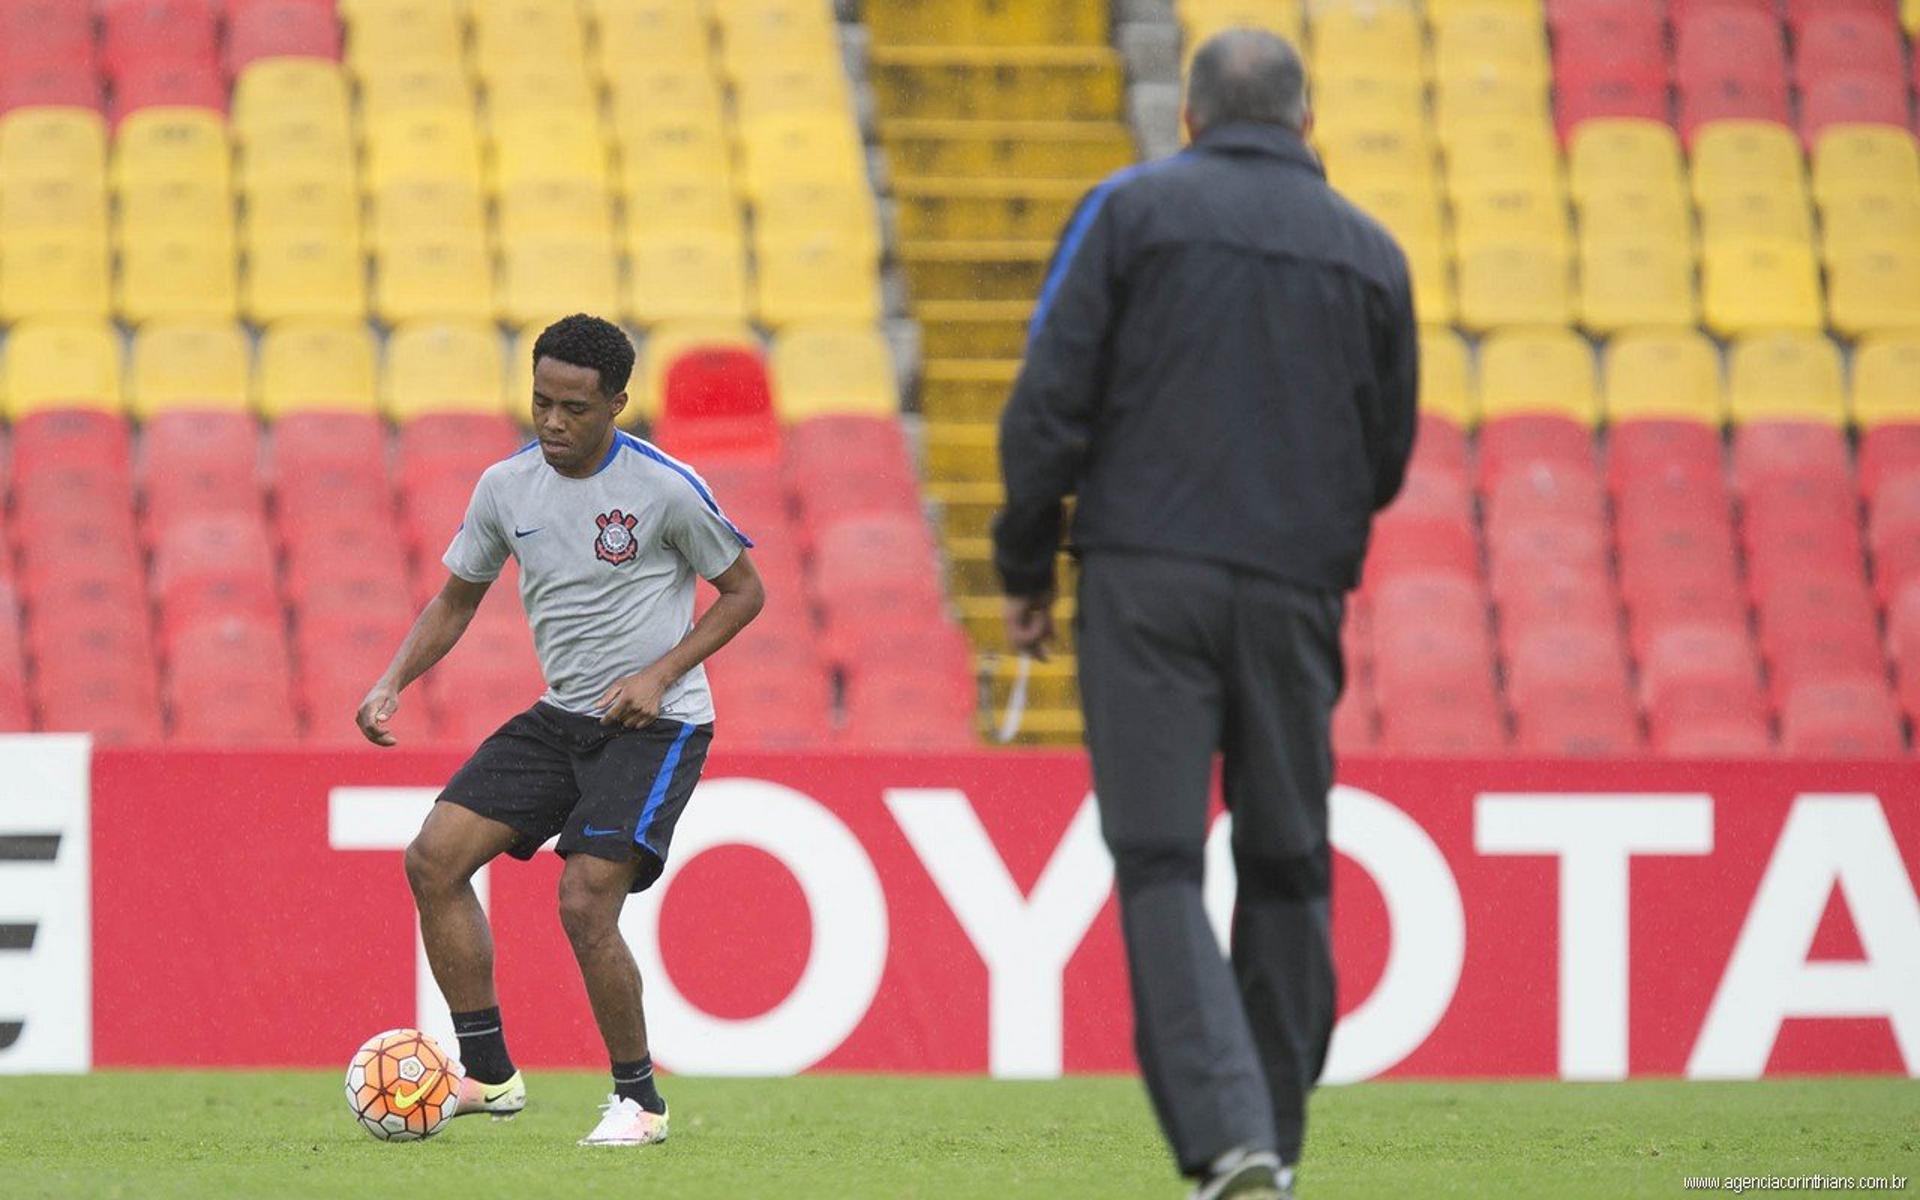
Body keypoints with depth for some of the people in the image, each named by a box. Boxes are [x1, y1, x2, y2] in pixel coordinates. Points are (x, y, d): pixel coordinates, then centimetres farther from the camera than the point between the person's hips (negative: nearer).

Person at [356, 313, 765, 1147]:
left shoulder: (665, 488, -14)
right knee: (434, 859, -5)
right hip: (560, 717, 6)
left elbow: (744, 591, -3)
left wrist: (660, 675, -15)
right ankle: (488, 1075, 5)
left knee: (585, 905, -19)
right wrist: (391, 685, -3)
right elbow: (455, 601, 13)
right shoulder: (506, 486, 2)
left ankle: (639, 1101, 0)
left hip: (654, 726, -6)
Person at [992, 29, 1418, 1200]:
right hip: (1297, 595, 2)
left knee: (1159, 864, -5)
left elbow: (1051, 398, -3)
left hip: (1147, 578, -2)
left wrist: (1026, 569, 5)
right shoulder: (1370, 253, 10)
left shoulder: (1130, 210, 2)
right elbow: (1389, 455, 16)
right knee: (1286, 870, 13)